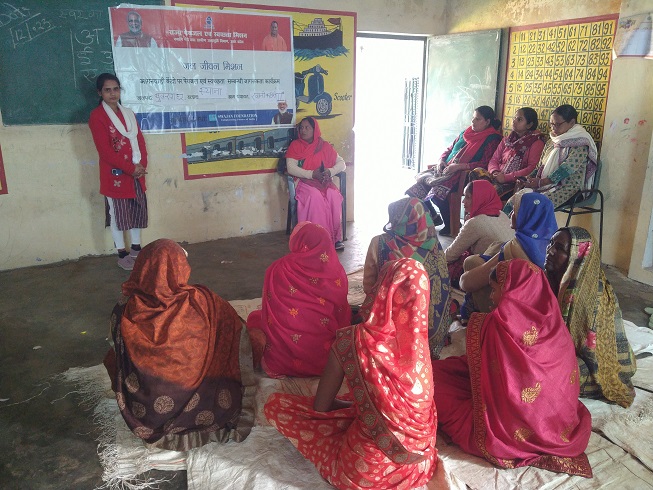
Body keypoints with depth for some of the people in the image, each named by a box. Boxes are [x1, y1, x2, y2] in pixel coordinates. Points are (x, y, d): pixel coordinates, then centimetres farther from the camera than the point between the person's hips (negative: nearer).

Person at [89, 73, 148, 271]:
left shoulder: (128, 113, 12)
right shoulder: (97, 116, -9)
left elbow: (140, 141, 9)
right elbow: (105, 151, -15)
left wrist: (142, 165, -7)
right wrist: (131, 168, -16)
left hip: (137, 172, 6)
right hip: (115, 175, -6)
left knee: (138, 211, 12)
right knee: (117, 215, 3)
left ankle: (136, 249, 27)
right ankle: (122, 254, 14)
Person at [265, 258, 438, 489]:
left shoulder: (351, 339, -20)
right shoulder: (419, 338, -7)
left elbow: (320, 407, -6)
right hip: (420, 462, 6)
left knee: (275, 404, 7)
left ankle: (340, 463, 10)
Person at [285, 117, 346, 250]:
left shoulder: (324, 146, 14)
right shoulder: (295, 145, 7)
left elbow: (342, 163, 11)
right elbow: (291, 168, -6)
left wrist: (330, 171, -10)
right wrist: (312, 174, -17)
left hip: (324, 182, 2)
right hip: (304, 182, -2)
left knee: (334, 196, -30)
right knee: (315, 196, -36)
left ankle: (335, 237, -26)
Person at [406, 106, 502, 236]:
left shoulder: (492, 139, -4)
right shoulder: (466, 133, 18)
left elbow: (484, 164, -15)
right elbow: (449, 149, 24)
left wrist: (459, 166, -21)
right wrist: (441, 161, 2)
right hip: (447, 169, 8)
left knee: (439, 189, -30)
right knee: (423, 180, -12)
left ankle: (450, 226, -12)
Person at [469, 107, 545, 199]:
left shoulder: (536, 142, 3)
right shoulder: (507, 140, 23)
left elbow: (532, 168, -9)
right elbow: (494, 160, 18)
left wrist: (507, 177, -16)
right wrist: (494, 172, -7)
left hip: (517, 182, -6)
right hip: (499, 177, 6)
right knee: (476, 173, -24)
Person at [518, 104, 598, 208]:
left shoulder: (580, 144, -6)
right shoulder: (550, 143, 16)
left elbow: (566, 169, -17)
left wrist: (540, 182, -21)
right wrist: (528, 178, -3)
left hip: (569, 188, -6)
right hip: (547, 186, 6)